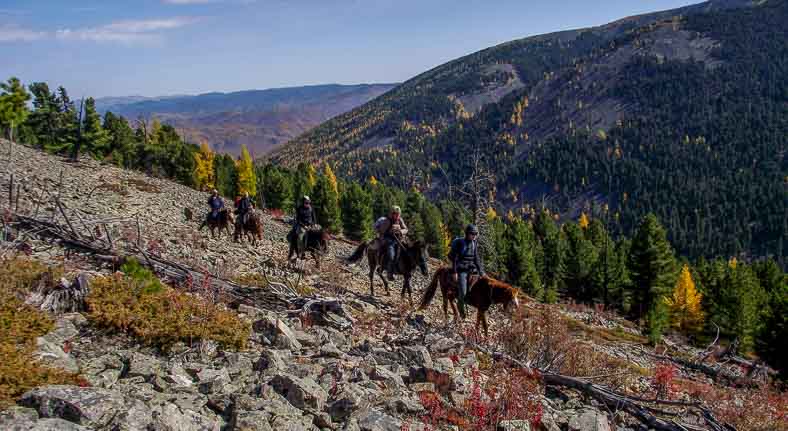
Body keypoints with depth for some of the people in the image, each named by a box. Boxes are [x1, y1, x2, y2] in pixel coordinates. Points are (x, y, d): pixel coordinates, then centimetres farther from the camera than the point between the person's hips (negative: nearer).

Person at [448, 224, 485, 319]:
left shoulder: (475, 244, 8)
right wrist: (454, 272, -14)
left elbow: (477, 259, 13)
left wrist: (481, 272, 5)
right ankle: (461, 307, 12)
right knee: (463, 293, -15)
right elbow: (454, 257, -9)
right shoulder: (460, 242, -9)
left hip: (472, 268, 6)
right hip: (461, 270, -6)